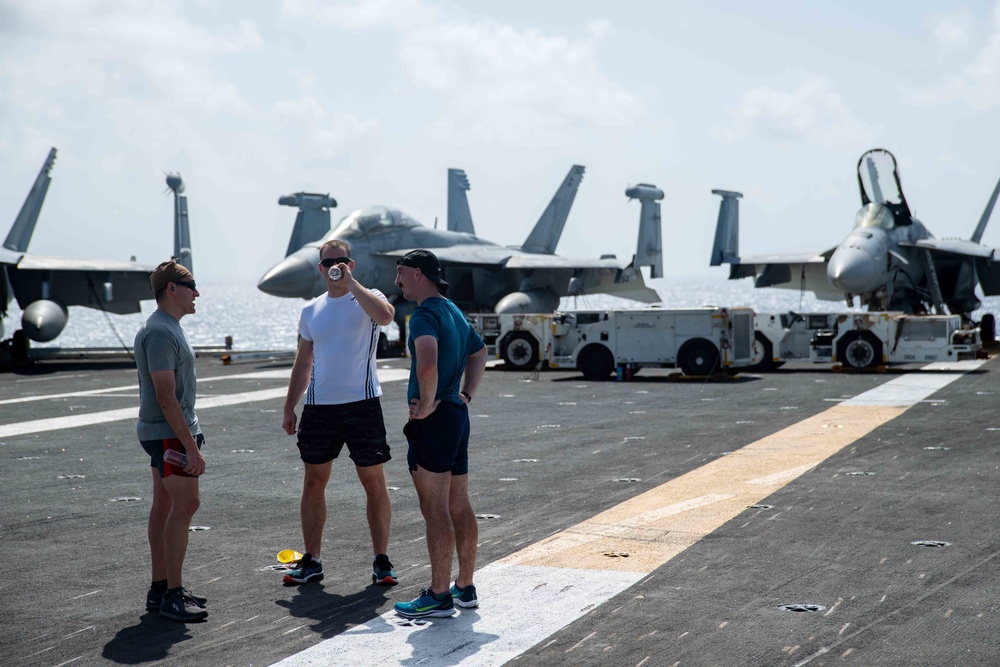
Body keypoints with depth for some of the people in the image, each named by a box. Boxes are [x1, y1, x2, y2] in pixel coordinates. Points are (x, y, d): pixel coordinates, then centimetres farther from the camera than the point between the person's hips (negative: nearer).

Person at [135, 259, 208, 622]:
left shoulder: (167, 329, 16)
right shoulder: (160, 333, -18)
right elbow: (166, 397, -22)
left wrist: (189, 437, 24)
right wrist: (191, 447, -23)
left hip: (167, 432, 10)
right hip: (169, 433, -10)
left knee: (165, 507, 11)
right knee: (185, 504, -11)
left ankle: (160, 589, 16)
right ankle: (172, 595, -9)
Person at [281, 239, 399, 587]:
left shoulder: (366, 299, -1)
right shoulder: (311, 311, 13)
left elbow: (385, 315, -27)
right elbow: (303, 363, 18)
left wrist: (351, 283, -21)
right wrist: (289, 408, 13)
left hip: (362, 403, -4)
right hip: (319, 406, 5)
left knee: (374, 482, 0)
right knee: (313, 482, 7)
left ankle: (381, 561, 9)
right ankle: (311, 561, 16)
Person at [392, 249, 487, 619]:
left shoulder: (425, 315, -14)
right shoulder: (454, 312, 16)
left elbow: (427, 363, -33)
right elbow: (480, 352, 33)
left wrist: (426, 403, -20)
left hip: (432, 422, -10)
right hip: (457, 415, 10)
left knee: (435, 510, -5)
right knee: (459, 507, 13)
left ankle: (439, 596, -2)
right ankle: (465, 588, 19)